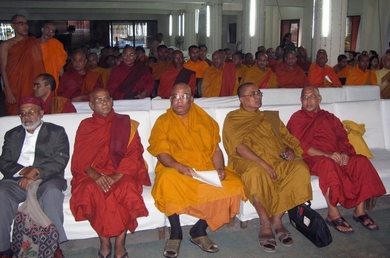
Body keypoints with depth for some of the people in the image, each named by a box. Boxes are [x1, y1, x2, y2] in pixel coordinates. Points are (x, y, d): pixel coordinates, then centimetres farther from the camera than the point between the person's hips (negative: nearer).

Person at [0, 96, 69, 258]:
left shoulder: (56, 132, 13)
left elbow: (60, 161, -1)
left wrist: (36, 172, -15)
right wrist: (24, 171, -12)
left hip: (47, 180, -2)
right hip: (17, 181, 3)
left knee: (52, 191, -36)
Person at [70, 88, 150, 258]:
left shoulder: (125, 123, 10)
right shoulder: (85, 126, 11)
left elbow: (134, 154, 0)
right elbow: (79, 159, 2)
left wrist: (117, 176, -17)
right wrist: (96, 176, -18)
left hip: (122, 174, 0)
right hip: (93, 175, 1)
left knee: (128, 187, -34)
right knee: (90, 190, -33)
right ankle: (104, 243, -20)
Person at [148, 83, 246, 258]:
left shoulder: (204, 119, 14)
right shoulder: (163, 122, 5)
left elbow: (216, 149, 10)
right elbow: (162, 154, -5)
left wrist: (220, 168, -9)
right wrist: (179, 166, -24)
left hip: (207, 169, 3)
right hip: (175, 170, -3)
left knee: (232, 185, -23)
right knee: (167, 179, -38)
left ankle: (199, 230, -7)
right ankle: (175, 233, -17)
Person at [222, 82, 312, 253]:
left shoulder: (271, 117, 24)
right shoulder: (233, 119, 7)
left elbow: (287, 137, 24)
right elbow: (239, 147, -8)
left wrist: (291, 150, -1)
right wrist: (263, 164, -19)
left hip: (277, 161, 5)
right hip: (249, 162, -5)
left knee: (300, 168, -25)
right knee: (256, 172, -39)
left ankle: (277, 219, -15)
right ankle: (265, 224, -20)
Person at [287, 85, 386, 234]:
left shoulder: (329, 118, 23)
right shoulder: (297, 119, 7)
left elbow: (343, 138, 13)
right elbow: (301, 146, -7)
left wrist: (344, 153, -11)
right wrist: (327, 155, -20)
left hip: (337, 157, 5)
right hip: (312, 159, -5)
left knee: (361, 161, -21)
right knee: (328, 164, -38)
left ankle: (360, 211, -14)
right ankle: (333, 214, -28)